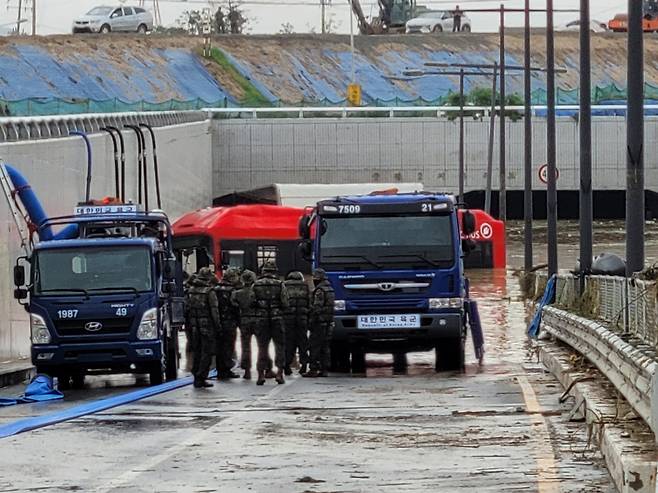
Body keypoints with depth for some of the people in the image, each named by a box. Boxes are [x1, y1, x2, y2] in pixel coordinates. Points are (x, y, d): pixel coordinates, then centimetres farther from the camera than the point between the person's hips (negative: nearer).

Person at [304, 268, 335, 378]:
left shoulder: (320, 291, -14)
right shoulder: (330, 289, 15)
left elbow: (316, 308, -19)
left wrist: (312, 321, -16)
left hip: (319, 322, -9)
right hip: (328, 322, 9)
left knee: (315, 346, -6)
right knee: (325, 347, 10)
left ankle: (314, 369, -8)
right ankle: (324, 370, 10)